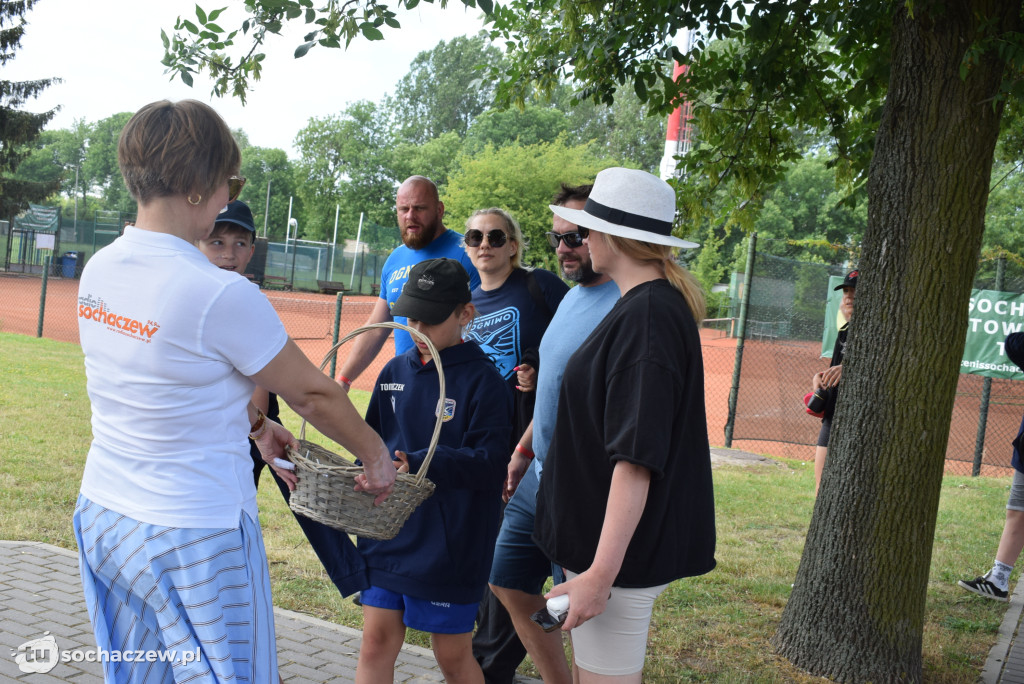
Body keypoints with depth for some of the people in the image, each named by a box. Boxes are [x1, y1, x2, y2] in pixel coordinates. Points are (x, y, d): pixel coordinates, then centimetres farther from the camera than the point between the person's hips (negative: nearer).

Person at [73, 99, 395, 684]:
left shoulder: (99, 269, 0)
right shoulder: (223, 295, -23)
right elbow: (313, 394, -10)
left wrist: (254, 423, 22)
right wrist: (376, 455, 6)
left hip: (103, 517, 8)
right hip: (190, 536, -7)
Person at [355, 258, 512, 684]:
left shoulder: (483, 381, -11)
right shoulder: (395, 371, 7)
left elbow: (488, 463, -19)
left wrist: (417, 464, -30)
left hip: (449, 546, -5)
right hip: (387, 533, 5)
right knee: (376, 642, 9)